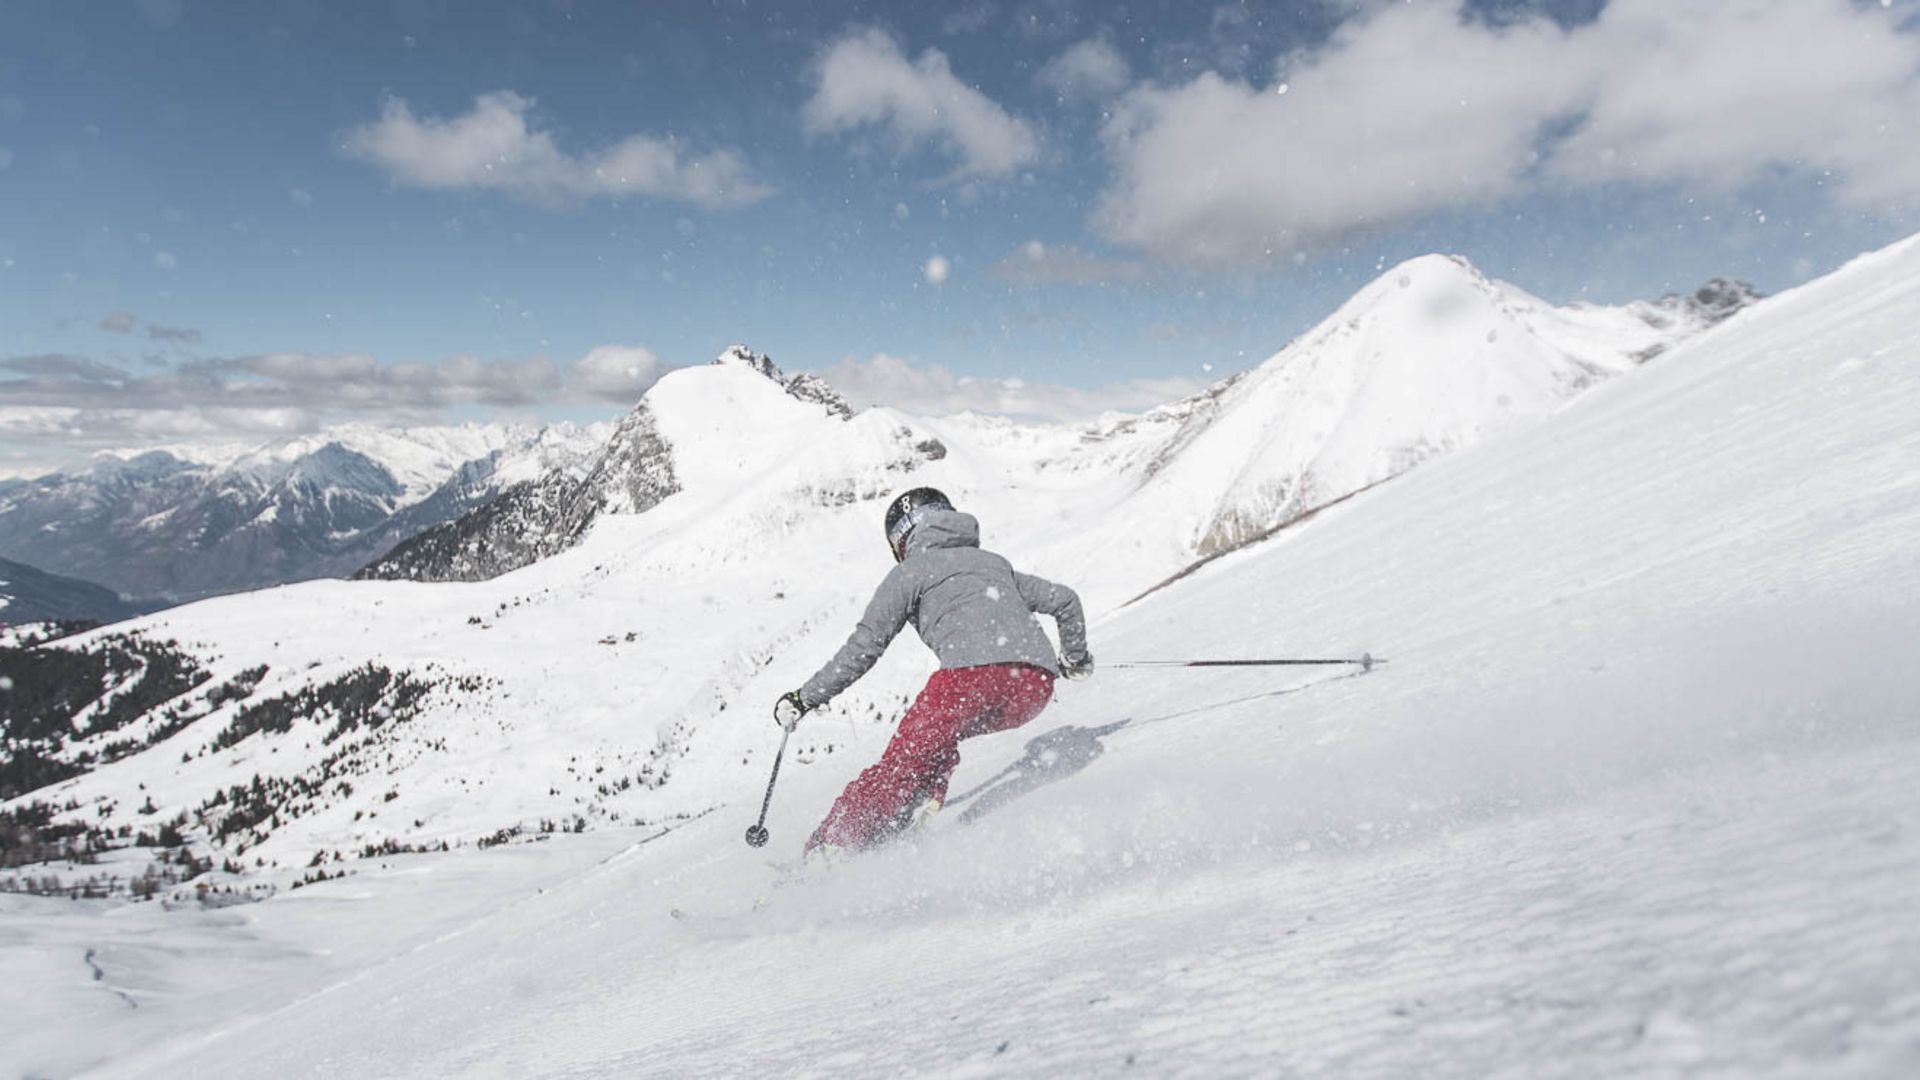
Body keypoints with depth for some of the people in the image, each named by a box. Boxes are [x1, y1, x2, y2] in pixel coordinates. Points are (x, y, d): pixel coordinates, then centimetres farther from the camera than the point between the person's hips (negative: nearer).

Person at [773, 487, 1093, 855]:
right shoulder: (993, 562, 33)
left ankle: (831, 846, -6)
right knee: (938, 734, 28)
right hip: (1037, 686, 6)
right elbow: (1065, 600, 31)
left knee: (904, 762, 3)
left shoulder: (910, 571, 17)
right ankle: (921, 811, 9)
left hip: (974, 673, -6)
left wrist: (804, 699, 14)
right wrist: (1075, 658, 46)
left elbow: (865, 646, 8)